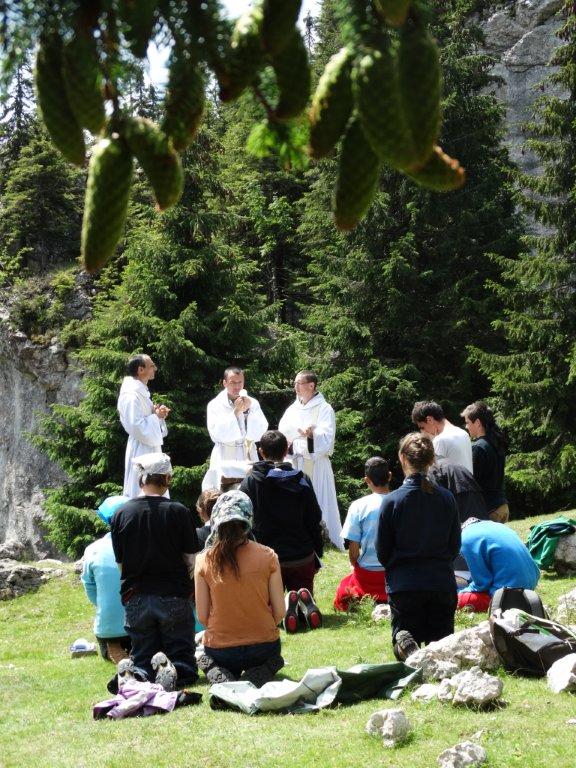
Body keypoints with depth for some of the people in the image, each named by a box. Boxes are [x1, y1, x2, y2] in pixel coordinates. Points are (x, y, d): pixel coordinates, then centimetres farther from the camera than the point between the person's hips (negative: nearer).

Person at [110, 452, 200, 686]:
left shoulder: (121, 513, 0)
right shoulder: (178, 511, -7)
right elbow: (190, 560, -2)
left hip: (135, 598, 2)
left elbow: (120, 562, 6)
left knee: (143, 659, 11)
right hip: (173, 595, -2)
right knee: (183, 664, 5)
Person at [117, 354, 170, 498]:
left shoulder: (141, 391, 13)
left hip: (150, 448, 10)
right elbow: (135, 425, -25)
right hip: (141, 450, -10)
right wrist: (156, 416, -15)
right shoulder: (132, 394, -18)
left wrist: (157, 414, 5)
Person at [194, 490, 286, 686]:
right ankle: (259, 675, -2)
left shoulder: (204, 561, -7)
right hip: (264, 646, 0)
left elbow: (202, 616, -5)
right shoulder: (267, 556, -8)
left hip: (219, 648, 1)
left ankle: (218, 676, -3)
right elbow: (279, 612, -6)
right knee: (271, 659, 33)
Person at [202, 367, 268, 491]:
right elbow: (216, 434, -10)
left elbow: (260, 432, 1)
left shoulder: (252, 403, 6)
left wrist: (248, 411, -11)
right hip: (225, 457, -2)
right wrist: (235, 412, -15)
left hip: (248, 456, 2)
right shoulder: (215, 405, 1)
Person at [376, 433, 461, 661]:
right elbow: (455, 546, 6)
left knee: (403, 633, 15)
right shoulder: (446, 498, -3)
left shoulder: (392, 501, -10)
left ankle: (405, 642, -22)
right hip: (442, 582, 2)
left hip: (403, 584, -2)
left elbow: (382, 552, -3)